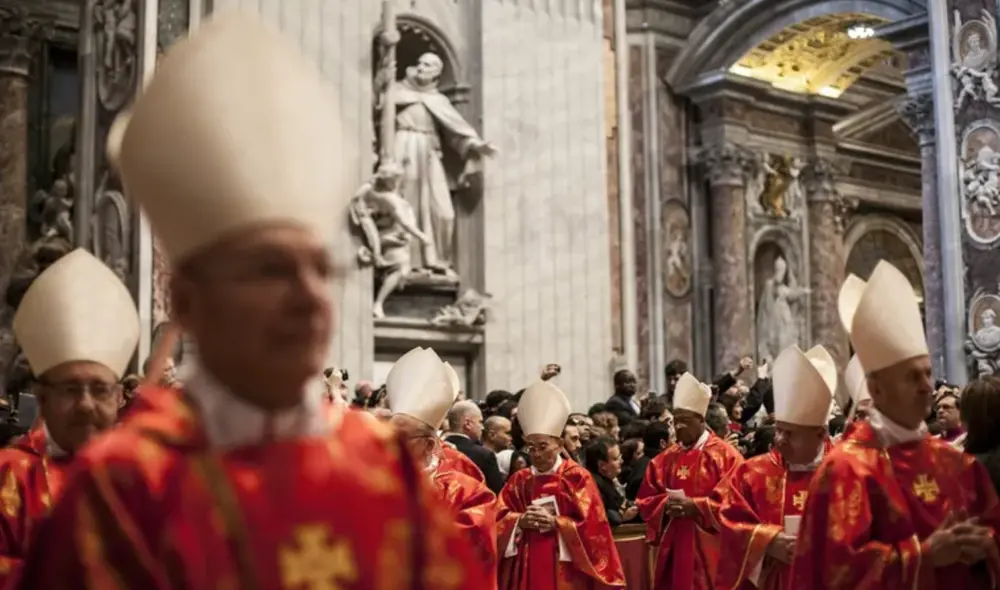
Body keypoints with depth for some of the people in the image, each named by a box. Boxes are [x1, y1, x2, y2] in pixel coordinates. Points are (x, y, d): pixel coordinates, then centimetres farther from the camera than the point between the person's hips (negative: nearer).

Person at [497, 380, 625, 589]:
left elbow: (592, 525, -6)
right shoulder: (518, 480, 10)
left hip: (565, 571, -3)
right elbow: (498, 520, 6)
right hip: (527, 567, 3)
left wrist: (556, 523, -15)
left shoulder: (577, 477, -1)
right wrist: (519, 520, -12)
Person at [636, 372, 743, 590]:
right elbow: (645, 499, 13)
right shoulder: (665, 459, 12)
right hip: (673, 548, 5)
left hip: (708, 549, -5)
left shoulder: (724, 455, -3)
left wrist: (697, 506, -17)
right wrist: (666, 505, -8)